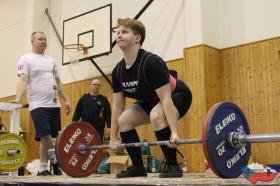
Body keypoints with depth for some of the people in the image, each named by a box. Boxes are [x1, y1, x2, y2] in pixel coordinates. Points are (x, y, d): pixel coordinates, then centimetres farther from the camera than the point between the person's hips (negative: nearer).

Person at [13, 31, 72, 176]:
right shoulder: (26, 59, 1)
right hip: (38, 105, -5)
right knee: (45, 136, -14)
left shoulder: (51, 60, 18)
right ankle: (55, 162, 3)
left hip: (54, 104, 6)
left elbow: (58, 82, 21)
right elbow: (22, 80, -12)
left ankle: (43, 169, 12)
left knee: (46, 138, 5)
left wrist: (66, 99, 15)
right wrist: (17, 100, -26)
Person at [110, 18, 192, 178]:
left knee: (156, 116, -37)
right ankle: (138, 167, 4)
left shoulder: (151, 62, -33)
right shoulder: (118, 71, -10)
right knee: (124, 120, -8)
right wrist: (113, 138, 0)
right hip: (151, 100, 8)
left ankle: (173, 166, -22)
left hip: (177, 96, -7)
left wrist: (174, 133, -40)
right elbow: (117, 107, -2)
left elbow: (166, 99, -35)